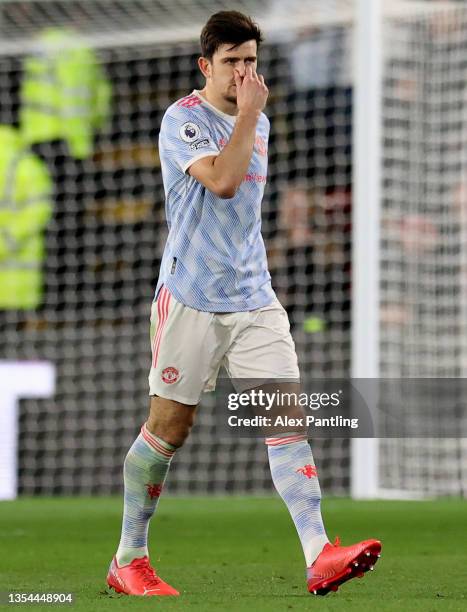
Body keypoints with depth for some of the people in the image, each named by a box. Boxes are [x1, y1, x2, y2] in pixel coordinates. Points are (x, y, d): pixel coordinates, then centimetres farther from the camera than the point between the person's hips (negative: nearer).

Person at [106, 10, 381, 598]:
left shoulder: (258, 122, 15)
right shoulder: (182, 120, -8)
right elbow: (222, 180, -23)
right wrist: (248, 113, -15)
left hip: (254, 297, 6)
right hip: (191, 298, -6)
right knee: (169, 427, 1)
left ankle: (319, 556, -18)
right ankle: (128, 560, 15)